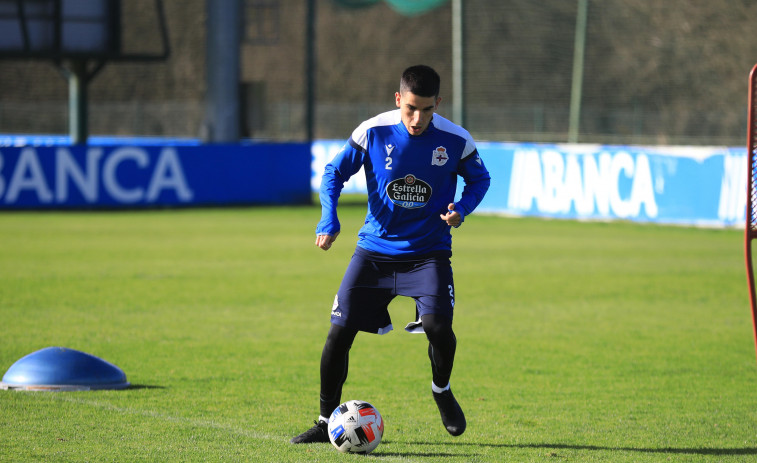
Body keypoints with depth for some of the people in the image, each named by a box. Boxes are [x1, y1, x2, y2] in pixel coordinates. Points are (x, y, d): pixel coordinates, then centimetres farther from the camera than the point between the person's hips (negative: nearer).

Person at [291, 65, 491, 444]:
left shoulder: (456, 141, -10)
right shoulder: (372, 132, -11)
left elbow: (479, 179, 8)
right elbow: (334, 172, 1)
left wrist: (461, 209, -13)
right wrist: (329, 219, -15)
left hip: (428, 251, -1)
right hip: (375, 248, 1)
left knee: (438, 324, -22)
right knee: (339, 331, -5)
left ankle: (442, 390, 12)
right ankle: (327, 422, 12)